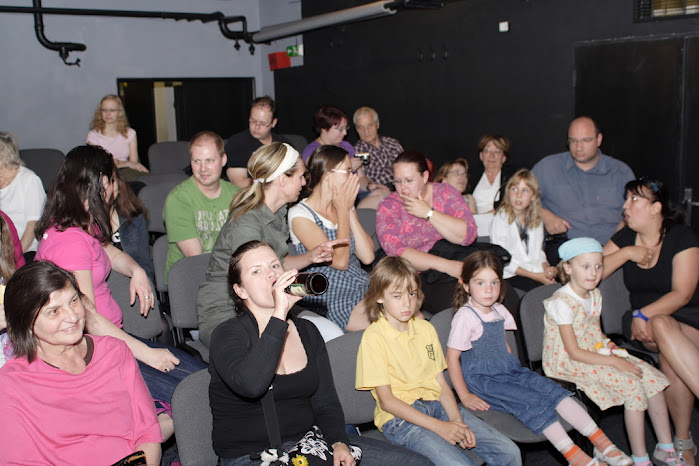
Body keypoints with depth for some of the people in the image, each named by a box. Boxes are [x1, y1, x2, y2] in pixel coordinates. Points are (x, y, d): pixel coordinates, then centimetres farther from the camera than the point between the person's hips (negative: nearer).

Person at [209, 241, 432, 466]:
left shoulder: (307, 331, 11)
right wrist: (279, 313, -26)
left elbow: (326, 402, 10)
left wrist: (339, 442, -9)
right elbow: (252, 384, -29)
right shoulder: (227, 335, -7)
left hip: (309, 441, 6)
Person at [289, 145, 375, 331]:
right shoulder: (300, 215, -10)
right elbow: (339, 261, -18)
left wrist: (350, 209, -4)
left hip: (364, 287, 7)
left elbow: (368, 256, 1)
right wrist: (343, 209, -11)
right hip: (335, 301, -6)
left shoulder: (344, 206, 12)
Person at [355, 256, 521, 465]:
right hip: (400, 417, -6)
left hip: (437, 404, 6)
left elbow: (441, 384, 10)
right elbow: (386, 400, -11)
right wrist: (438, 426, -17)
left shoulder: (426, 329, 12)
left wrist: (457, 422, -8)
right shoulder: (373, 337, -8)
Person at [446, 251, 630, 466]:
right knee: (533, 401, -25)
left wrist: (512, 366, 10)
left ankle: (602, 442, -15)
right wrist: (464, 396, -15)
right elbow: (452, 357, -14)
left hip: (508, 369, 7)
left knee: (552, 390, -13)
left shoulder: (499, 311, 10)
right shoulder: (465, 317, -13)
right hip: (482, 378, -7)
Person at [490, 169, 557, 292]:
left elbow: (538, 252, 18)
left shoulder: (536, 220, 13)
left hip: (535, 272, 6)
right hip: (510, 276, -6)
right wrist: (534, 276, -14)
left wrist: (546, 268, -5)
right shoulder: (500, 219, -7)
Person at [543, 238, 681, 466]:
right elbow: (574, 353, -20)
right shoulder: (562, 302, -20)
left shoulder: (595, 295, 7)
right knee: (632, 384, -22)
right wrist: (615, 362, -21)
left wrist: (607, 344, -4)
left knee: (652, 376, -5)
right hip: (568, 364, -8)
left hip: (596, 354, 8)